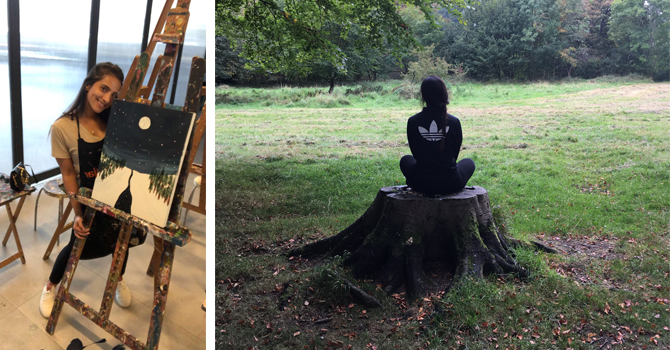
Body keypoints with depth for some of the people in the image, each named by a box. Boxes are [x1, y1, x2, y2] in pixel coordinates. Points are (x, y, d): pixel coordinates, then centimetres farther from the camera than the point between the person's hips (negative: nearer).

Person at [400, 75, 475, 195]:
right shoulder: (454, 122, -10)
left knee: (406, 160, 33)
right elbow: (455, 154, 4)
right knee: (469, 162, 32)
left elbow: (416, 154, 4)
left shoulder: (413, 122, -9)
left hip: (421, 184, 0)